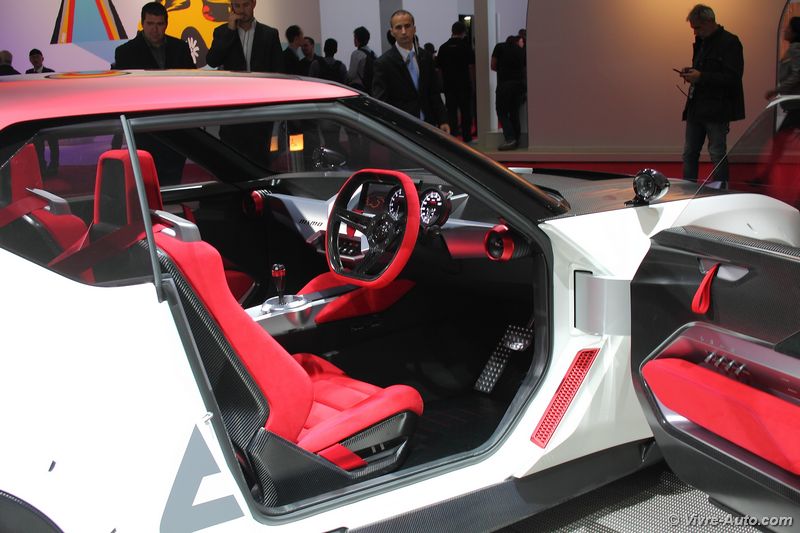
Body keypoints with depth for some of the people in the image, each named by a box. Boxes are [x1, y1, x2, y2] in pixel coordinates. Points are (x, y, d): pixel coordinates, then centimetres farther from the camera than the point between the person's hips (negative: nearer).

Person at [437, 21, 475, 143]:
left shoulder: (443, 47, 4)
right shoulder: (466, 46, -6)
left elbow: (440, 68, 7)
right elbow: (471, 67, -6)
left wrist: (443, 83, 15)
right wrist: (472, 82, 4)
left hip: (449, 85, 3)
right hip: (464, 85, -2)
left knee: (451, 112, 4)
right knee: (466, 112, 6)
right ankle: (466, 138, 10)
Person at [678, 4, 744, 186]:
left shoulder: (729, 42, -11)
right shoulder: (700, 42, 14)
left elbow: (733, 77, -18)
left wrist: (701, 77, -21)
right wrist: (691, 72, 4)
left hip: (716, 109, -8)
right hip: (696, 107, 8)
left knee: (717, 154, 0)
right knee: (689, 153, 10)